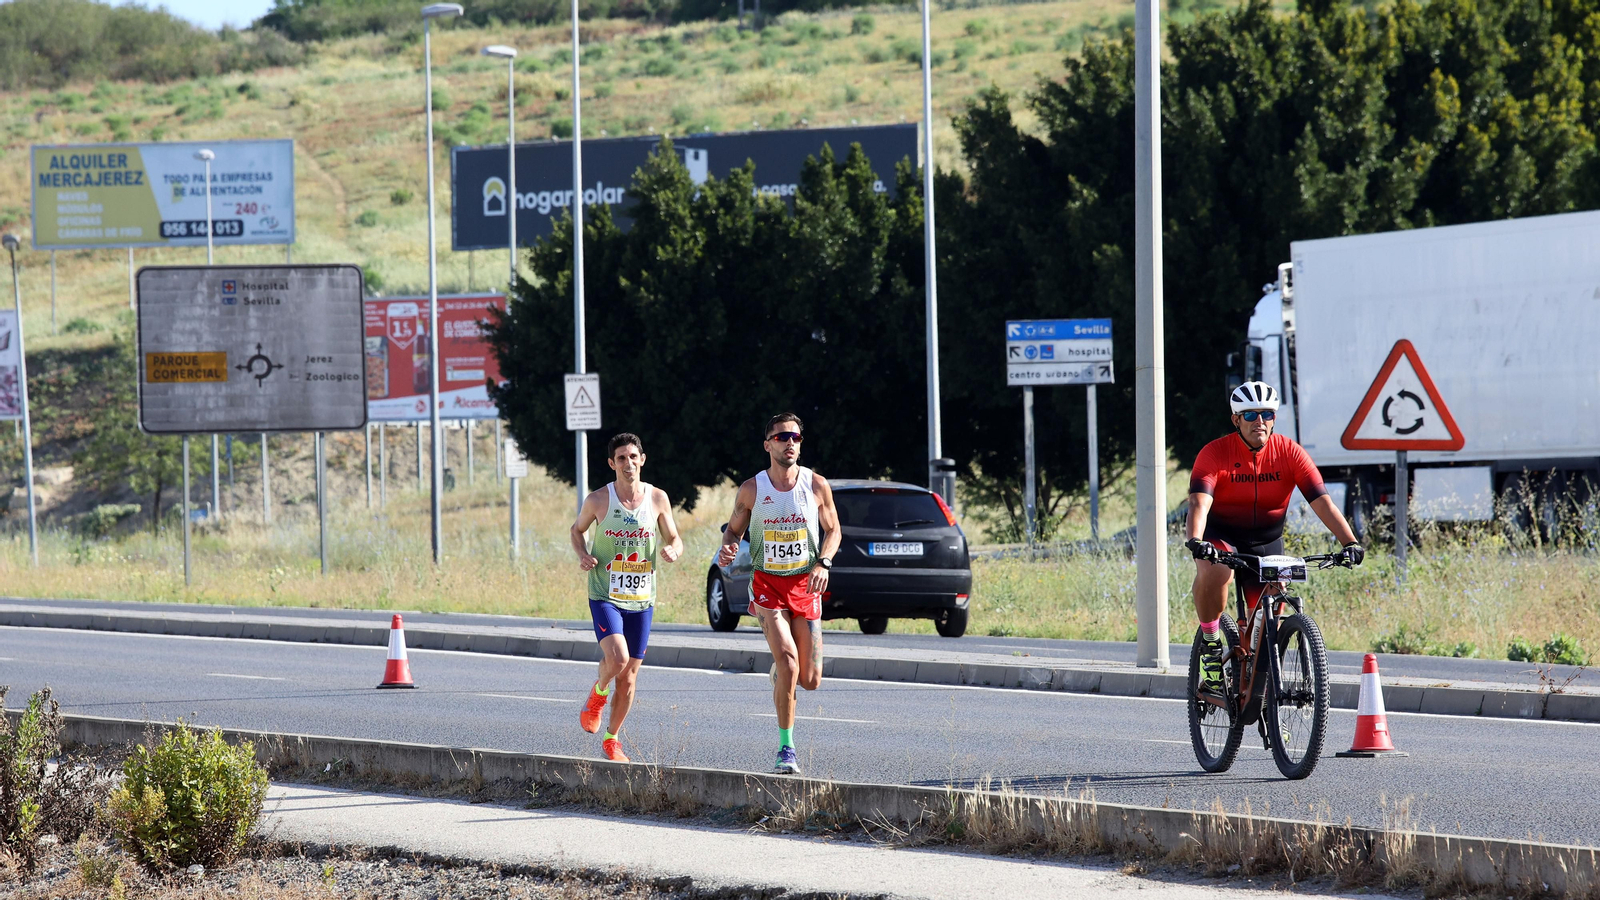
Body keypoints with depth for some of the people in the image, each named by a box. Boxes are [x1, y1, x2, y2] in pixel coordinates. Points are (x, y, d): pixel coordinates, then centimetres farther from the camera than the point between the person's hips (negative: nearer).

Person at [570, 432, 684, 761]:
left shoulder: (657, 498, 0)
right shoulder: (598, 500, -5)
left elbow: (675, 539, 10)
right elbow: (578, 529, 13)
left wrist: (673, 550, -15)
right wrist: (583, 555, -8)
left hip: (641, 599, 3)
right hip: (605, 596, -3)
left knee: (629, 677, 6)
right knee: (617, 659, -24)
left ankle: (612, 739, 25)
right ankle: (598, 693, 11)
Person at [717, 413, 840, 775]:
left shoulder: (816, 485, -1)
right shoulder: (751, 490, -2)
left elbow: (833, 530, 8)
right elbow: (734, 528, 9)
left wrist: (823, 563, -10)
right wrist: (727, 549, -15)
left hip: (806, 584, 2)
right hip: (767, 582, -2)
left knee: (810, 680, 2)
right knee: (788, 660, -21)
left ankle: (781, 672, 41)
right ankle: (787, 748, -11)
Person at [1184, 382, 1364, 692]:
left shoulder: (1289, 452, -14)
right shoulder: (1215, 453, -19)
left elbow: (1322, 501, -20)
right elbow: (1200, 502, -32)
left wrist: (1350, 542, -33)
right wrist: (1194, 541, -52)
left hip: (1267, 541, 3)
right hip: (1221, 535, -3)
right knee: (1215, 571, -36)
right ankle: (1211, 644, -16)